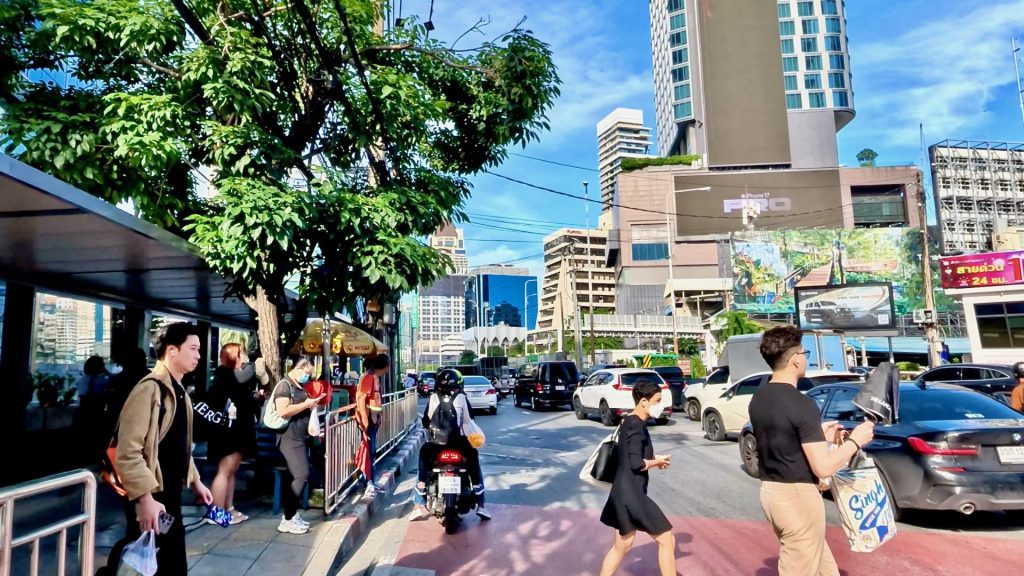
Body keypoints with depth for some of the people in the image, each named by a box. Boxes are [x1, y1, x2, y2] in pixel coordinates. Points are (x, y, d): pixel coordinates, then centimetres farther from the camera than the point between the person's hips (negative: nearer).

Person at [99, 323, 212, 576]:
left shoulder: (179, 391, 12)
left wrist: (195, 481, 18)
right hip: (150, 497, -9)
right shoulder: (150, 389, -18)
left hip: (170, 493, 9)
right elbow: (128, 452, -24)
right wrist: (145, 498, -25)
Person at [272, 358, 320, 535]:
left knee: (296, 477, 11)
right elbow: (283, 411, -24)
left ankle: (291, 514, 19)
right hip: (290, 438, -10)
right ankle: (287, 520, -8)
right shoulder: (284, 385, -10)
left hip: (300, 438, 10)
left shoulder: (299, 388, 17)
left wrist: (311, 406, 12)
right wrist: (306, 404, -17)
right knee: (302, 475, -16)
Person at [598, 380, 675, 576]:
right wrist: (658, 462, -5)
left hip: (624, 492, 10)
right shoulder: (636, 425, -17)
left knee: (622, 546, 18)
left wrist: (654, 458, 8)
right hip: (632, 494, -10)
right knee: (666, 540, 1)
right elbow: (637, 463, -22)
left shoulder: (630, 422, 13)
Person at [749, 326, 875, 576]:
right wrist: (855, 441, -6)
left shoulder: (759, 398, 4)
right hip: (797, 497, -8)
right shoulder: (801, 404, -21)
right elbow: (823, 468, -20)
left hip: (770, 492, 8)